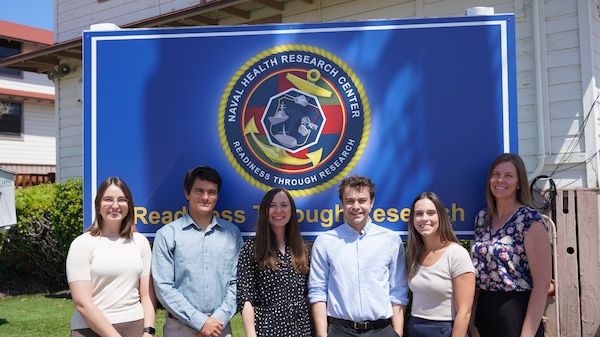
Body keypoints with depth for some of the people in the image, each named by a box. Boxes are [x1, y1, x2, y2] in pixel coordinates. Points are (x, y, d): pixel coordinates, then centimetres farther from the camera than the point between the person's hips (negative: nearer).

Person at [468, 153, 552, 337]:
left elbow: (542, 282, -14)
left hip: (516, 313, -6)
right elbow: (478, 274, 9)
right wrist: (472, 322, 6)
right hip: (484, 310, 6)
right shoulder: (482, 218, 6)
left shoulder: (530, 220, -11)